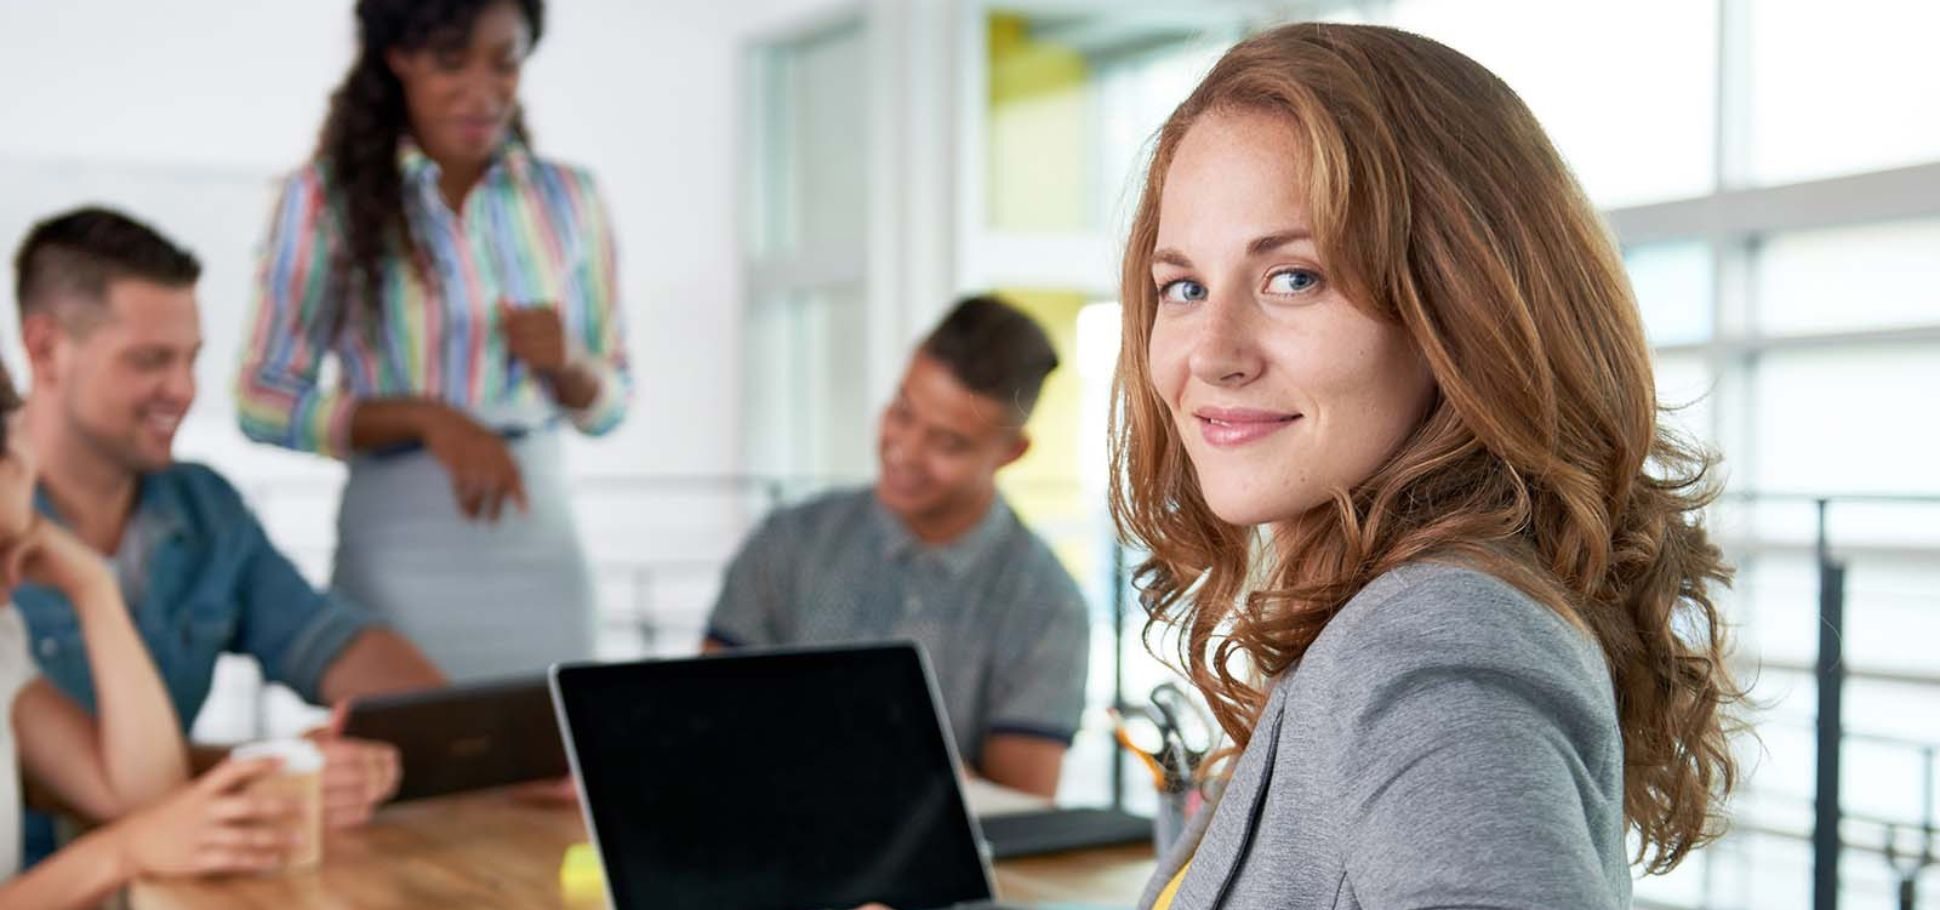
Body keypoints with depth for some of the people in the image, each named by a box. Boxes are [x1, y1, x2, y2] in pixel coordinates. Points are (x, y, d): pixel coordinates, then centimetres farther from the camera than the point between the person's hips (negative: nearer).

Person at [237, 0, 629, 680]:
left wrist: (566, 364, -8)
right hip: (399, 547, -2)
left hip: (541, 544, 3)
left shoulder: (568, 198, 7)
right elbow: (264, 403, -3)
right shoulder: (326, 197, -1)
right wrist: (425, 417, -15)